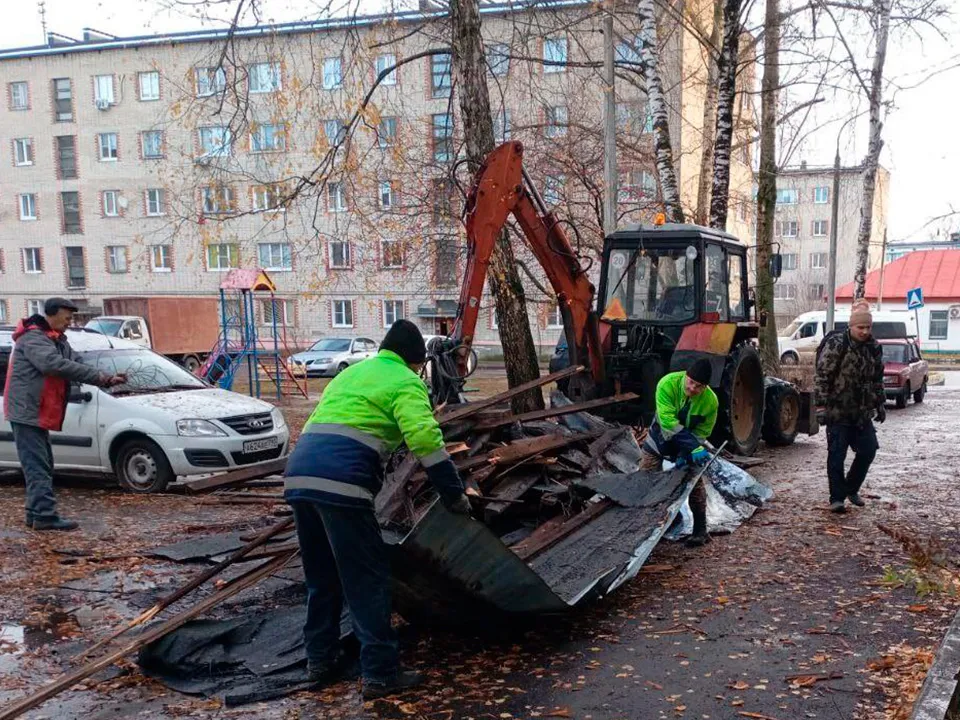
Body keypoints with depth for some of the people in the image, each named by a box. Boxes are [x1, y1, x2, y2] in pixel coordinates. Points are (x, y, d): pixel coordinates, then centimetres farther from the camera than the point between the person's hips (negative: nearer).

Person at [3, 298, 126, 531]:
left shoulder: (59, 342, 17)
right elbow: (54, 364, -29)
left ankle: (35, 513, 20)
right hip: (27, 412, -10)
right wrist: (98, 376, -29)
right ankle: (45, 516, -13)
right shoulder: (33, 338, -14)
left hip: (39, 415, 10)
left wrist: (106, 380, -4)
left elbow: (72, 367, 13)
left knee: (42, 466, 13)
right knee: (38, 467, -12)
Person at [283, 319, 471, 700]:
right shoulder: (405, 383, 6)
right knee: (367, 579, 1)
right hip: (340, 481, -8)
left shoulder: (350, 372, 30)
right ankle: (380, 674, 6)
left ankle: (320, 659, 30)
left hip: (299, 473, 8)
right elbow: (427, 441, -8)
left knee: (321, 575, 21)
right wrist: (455, 496, -1)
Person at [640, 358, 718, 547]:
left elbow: (702, 432, -15)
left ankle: (701, 531, 9)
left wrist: (686, 454, -28)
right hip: (660, 438, 0)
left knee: (694, 483, -3)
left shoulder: (710, 400, -26)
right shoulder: (668, 383, -33)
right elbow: (668, 421, -38)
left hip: (690, 444, 0)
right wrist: (694, 448, -42)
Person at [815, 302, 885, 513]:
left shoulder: (874, 348, 8)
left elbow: (877, 379, 19)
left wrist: (880, 404, 17)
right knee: (836, 455, -2)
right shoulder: (836, 345, -12)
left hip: (862, 412, 6)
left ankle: (851, 489, 27)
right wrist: (821, 406, -18)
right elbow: (822, 377, -14)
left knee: (868, 450, 8)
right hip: (838, 411, -6)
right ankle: (837, 498, 7)